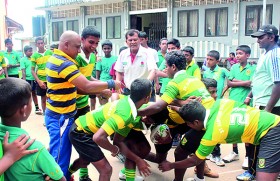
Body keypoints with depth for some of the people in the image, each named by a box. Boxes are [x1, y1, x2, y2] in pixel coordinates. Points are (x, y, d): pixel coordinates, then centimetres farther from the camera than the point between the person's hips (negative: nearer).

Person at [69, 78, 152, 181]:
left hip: (81, 128, 9)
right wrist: (115, 149, -22)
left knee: (84, 161, 34)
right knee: (106, 169, -10)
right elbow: (98, 137, -42)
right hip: (80, 133, -9)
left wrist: (138, 159, -4)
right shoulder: (124, 114, -33)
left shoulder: (127, 102, -6)